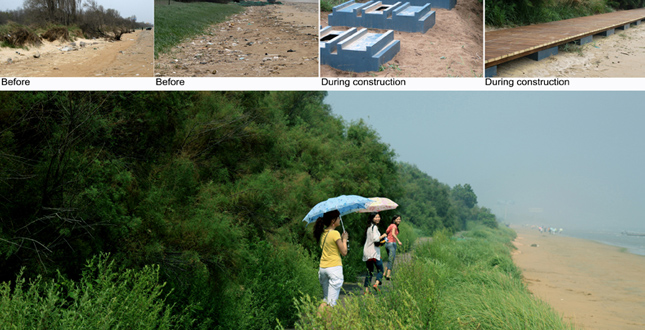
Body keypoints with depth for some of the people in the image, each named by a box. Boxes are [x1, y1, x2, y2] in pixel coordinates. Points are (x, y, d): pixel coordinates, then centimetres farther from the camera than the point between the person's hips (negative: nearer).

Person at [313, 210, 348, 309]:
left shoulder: (322, 233, 10)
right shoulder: (335, 234, -13)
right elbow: (344, 252, -9)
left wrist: (341, 239, 19)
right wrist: (344, 239, 5)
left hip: (322, 268, 7)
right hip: (334, 267, -7)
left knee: (326, 299, 17)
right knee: (331, 302, -4)